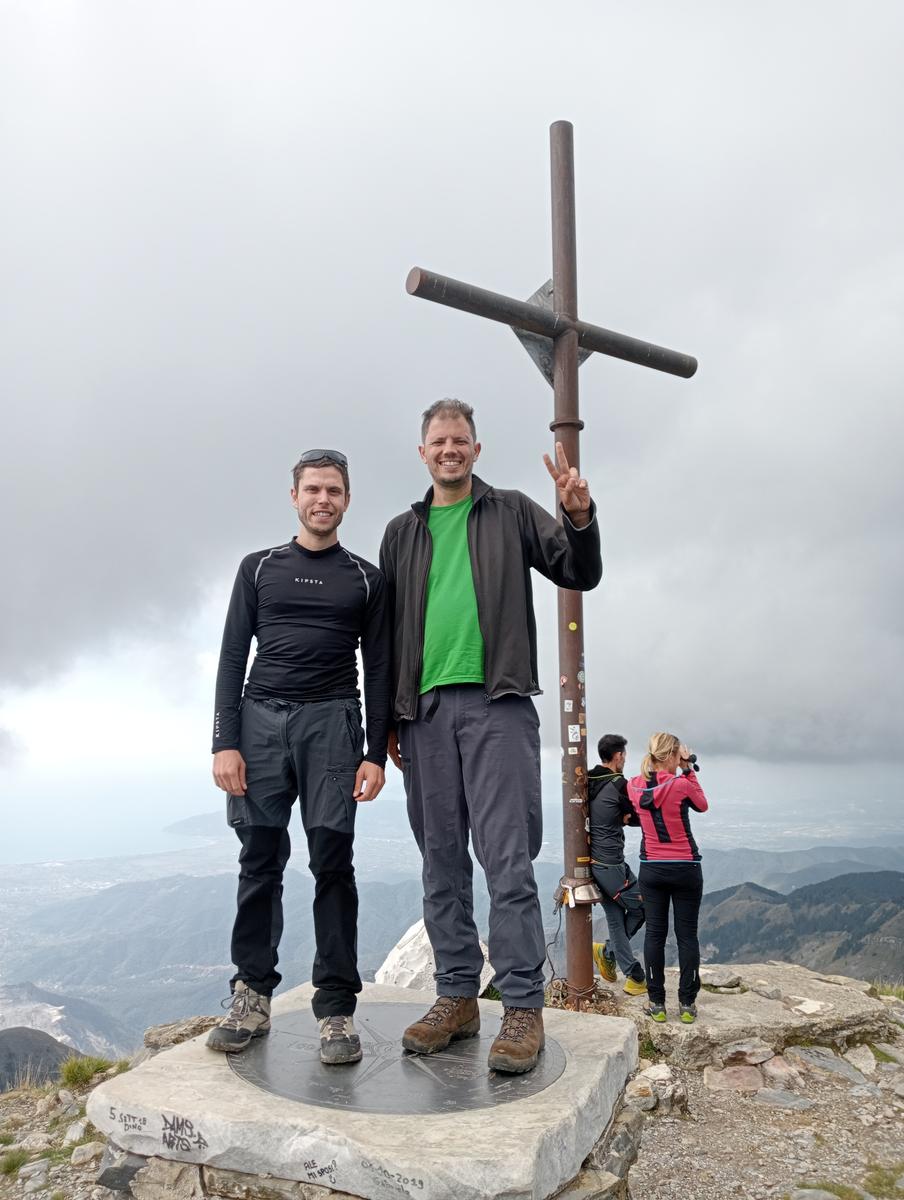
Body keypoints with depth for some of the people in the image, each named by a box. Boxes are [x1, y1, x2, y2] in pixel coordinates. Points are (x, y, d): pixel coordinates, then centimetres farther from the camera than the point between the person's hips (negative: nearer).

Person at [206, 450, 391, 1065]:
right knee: (260, 862, 2)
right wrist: (225, 742, -2)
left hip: (331, 721, -1)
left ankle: (337, 1008, 1)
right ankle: (253, 998, 13)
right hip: (260, 720, 1)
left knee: (332, 862, -5)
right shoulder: (259, 568, 14)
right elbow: (233, 656, 8)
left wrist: (376, 754, -1)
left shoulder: (366, 579, 12)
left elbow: (379, 670, 8)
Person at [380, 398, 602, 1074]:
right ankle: (457, 998, 17)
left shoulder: (512, 513, 12)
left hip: (497, 702, -3)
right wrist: (386, 717, 11)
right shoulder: (402, 532, 18)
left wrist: (580, 518, -15)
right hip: (425, 710, 4)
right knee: (442, 863, 8)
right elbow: (386, 632, 17)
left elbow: (581, 574, 5)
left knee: (508, 858, -7)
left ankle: (523, 1008, 0)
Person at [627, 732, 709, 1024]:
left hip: (651, 869, 3)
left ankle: (657, 1004, 13)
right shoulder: (681, 785, -17)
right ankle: (687, 1004, 13)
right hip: (685, 869, -3)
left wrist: (678, 773, 8)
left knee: (654, 934, 8)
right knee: (687, 935, 7)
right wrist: (689, 770, 2)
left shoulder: (634, 787, -4)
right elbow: (702, 805, 3)